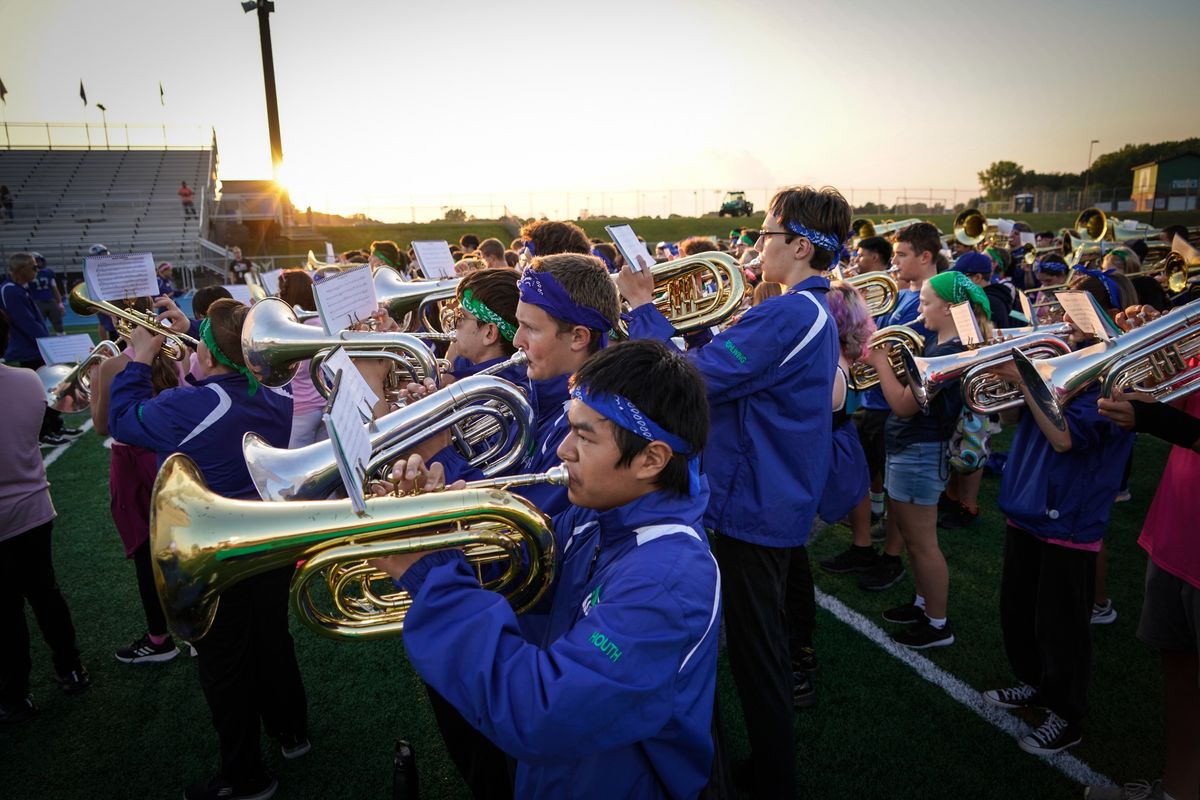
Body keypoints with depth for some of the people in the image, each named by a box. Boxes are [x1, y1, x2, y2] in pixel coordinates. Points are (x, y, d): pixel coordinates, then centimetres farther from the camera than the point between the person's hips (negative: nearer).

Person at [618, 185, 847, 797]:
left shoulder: (786, 316, -24)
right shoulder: (812, 310, 11)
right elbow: (719, 360, 10)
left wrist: (642, 307, -16)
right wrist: (649, 312, 2)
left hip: (754, 506, -11)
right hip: (775, 498, 11)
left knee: (756, 653, 6)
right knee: (763, 640, 25)